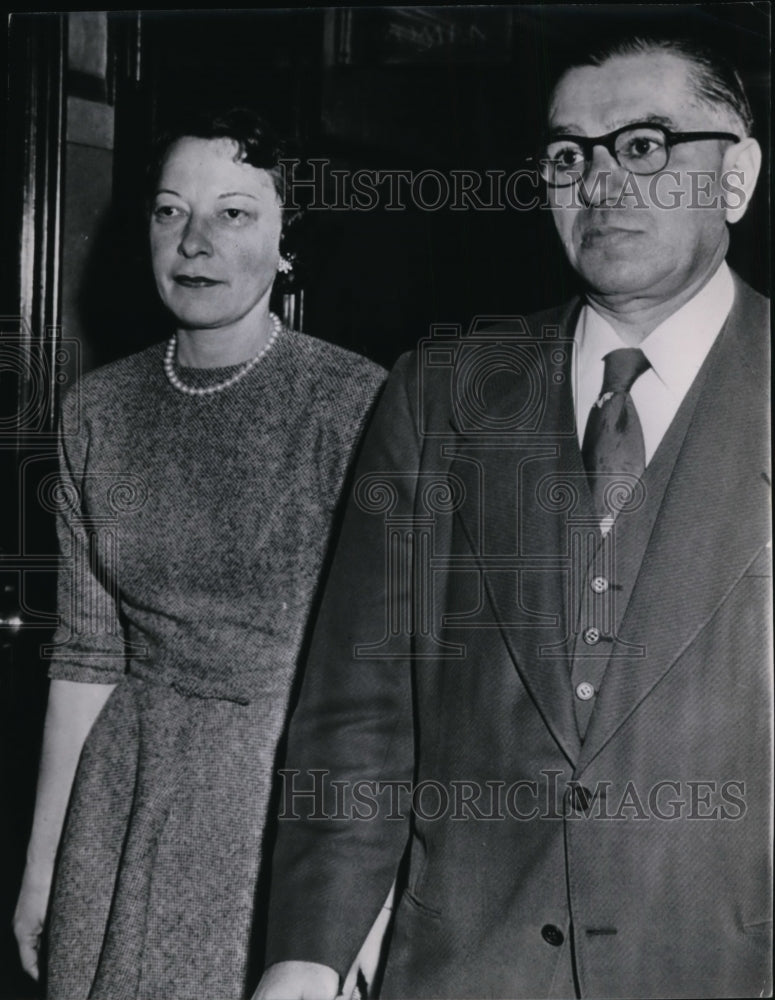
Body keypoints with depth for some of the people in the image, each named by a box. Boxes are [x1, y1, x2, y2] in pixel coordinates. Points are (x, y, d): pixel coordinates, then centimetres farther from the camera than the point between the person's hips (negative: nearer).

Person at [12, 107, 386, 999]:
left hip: (298, 793, -4)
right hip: (128, 798, 4)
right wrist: (40, 861, 7)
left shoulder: (355, 403, -12)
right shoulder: (98, 411, 3)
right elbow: (86, 652, 6)